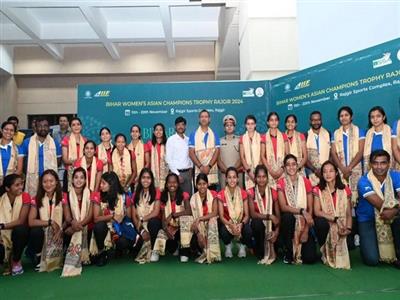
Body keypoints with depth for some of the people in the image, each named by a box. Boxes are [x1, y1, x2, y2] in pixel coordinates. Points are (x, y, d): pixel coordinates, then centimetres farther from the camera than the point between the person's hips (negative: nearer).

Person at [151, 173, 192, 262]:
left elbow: (189, 211, -23)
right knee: (161, 234, -30)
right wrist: (166, 229, -23)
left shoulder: (184, 195, -7)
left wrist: (172, 215, -24)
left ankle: (184, 250, -22)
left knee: (185, 217, -33)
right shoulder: (164, 197, 1)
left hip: (182, 227, -1)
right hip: (170, 228, 1)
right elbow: (163, 217, -5)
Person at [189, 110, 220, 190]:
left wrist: (209, 166, -12)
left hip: (212, 171, 1)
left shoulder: (214, 135, 9)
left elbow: (217, 152, 1)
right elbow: (191, 153, -2)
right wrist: (200, 166, -12)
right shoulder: (193, 135, 6)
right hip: (198, 172, -1)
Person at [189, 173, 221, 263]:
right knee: (194, 243, -26)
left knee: (212, 221, -36)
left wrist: (199, 218, -26)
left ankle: (211, 254, -25)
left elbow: (215, 213, -15)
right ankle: (204, 251, 7)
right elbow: (194, 217, -10)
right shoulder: (194, 198, -5)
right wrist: (198, 234, -24)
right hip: (199, 226, 1)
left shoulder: (213, 194, -8)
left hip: (212, 223, -1)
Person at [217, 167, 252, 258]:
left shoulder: (243, 193, -7)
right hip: (227, 222, -1)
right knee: (223, 232, -34)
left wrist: (241, 224, -29)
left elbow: (246, 215, -8)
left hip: (241, 222, 1)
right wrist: (231, 225, -29)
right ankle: (228, 245, 5)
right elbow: (221, 216, -11)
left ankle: (242, 245, 6)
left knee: (248, 231, -32)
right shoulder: (221, 194, -10)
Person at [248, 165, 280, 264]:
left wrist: (277, 231, -21)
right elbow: (252, 214, -16)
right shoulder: (251, 192, -9)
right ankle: (261, 254, -15)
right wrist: (269, 216, -26)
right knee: (257, 222, -34)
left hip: (271, 224, 2)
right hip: (257, 224, -2)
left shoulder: (273, 192, -4)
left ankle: (271, 252, 9)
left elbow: (278, 215, -5)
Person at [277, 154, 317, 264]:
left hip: (303, 222, 1)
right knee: (287, 216, -38)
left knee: (310, 257, -16)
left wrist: (306, 229, -14)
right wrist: (302, 211, -28)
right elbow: (283, 207, -16)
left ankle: (298, 249, 22)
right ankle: (288, 252, -15)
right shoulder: (281, 183, -7)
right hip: (289, 219, -1)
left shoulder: (306, 182, -2)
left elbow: (310, 208, -5)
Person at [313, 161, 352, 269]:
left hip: (341, 227, 2)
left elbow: (349, 214, 1)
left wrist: (348, 228, -16)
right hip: (325, 223, -2)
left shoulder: (345, 190, 3)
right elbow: (317, 212, -12)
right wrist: (336, 219, -22)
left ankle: (339, 254, 16)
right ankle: (324, 252, -7)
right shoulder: (318, 190, -3)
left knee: (350, 243, -24)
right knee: (321, 222, -34)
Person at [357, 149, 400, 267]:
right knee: (372, 260, -16)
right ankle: (367, 243, 21)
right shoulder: (364, 182, -20)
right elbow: (380, 205, -28)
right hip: (367, 219, -3)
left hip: (390, 216, 3)